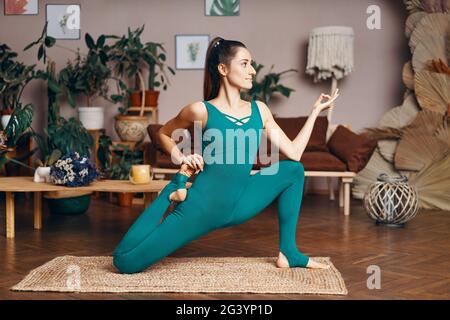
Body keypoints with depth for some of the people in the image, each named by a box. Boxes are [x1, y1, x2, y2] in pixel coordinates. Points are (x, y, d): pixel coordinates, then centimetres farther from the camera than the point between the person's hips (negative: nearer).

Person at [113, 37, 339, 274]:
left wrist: (316, 111, 5)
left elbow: (294, 153, 1)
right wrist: (182, 160, -9)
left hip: (237, 206, 5)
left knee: (293, 170, 3)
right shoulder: (202, 110, -9)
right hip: (201, 206, -5)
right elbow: (163, 133, 8)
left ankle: (288, 253, 10)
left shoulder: (259, 110, 4)